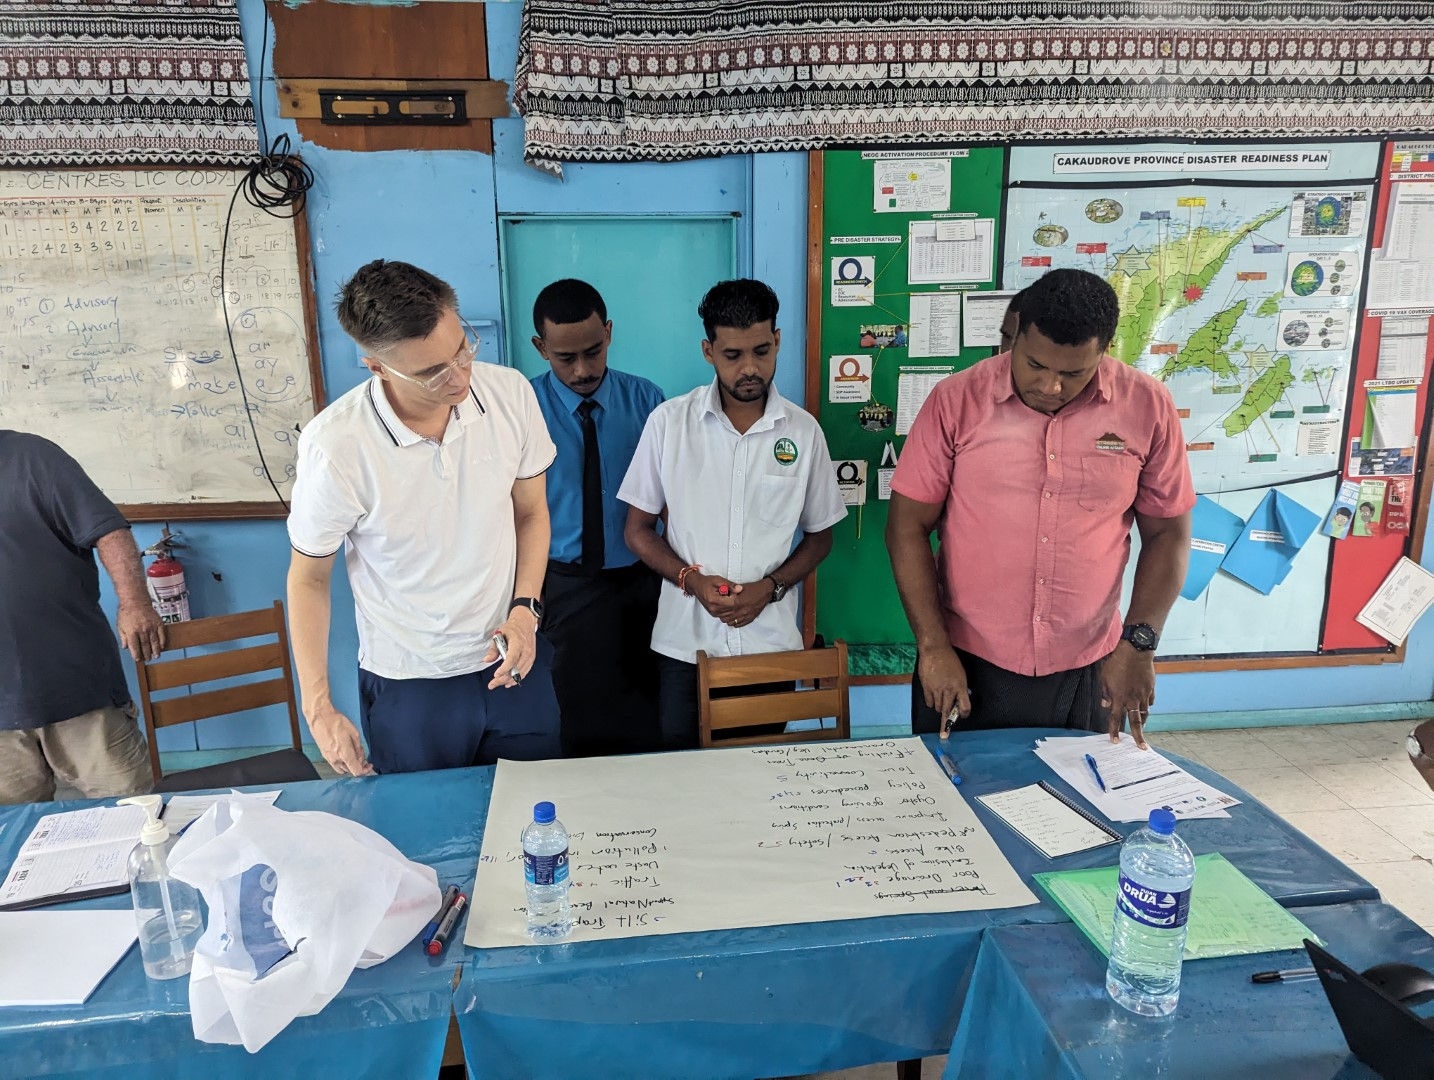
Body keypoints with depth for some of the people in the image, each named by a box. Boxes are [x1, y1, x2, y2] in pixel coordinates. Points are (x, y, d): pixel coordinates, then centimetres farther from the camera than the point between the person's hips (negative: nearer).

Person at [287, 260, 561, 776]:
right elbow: (308, 579, -6)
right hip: (408, 686, -2)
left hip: (513, 663, 3)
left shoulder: (510, 393, -13)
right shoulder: (334, 445, -21)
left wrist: (525, 609, -10)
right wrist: (318, 708, -7)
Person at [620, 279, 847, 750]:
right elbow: (639, 529, 2)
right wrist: (692, 579, -14)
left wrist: (770, 587, -9)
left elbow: (819, 536, 7)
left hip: (770, 643, 1)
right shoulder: (668, 422, -4)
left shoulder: (803, 431, -2)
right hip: (683, 642, 0)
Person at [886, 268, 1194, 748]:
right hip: (966, 667, -1)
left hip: (1087, 672, 1)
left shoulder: (1147, 406, -5)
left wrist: (1138, 643, -5)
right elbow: (908, 526, -6)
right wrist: (933, 647, -11)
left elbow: (1167, 533, 4)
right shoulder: (956, 399, -9)